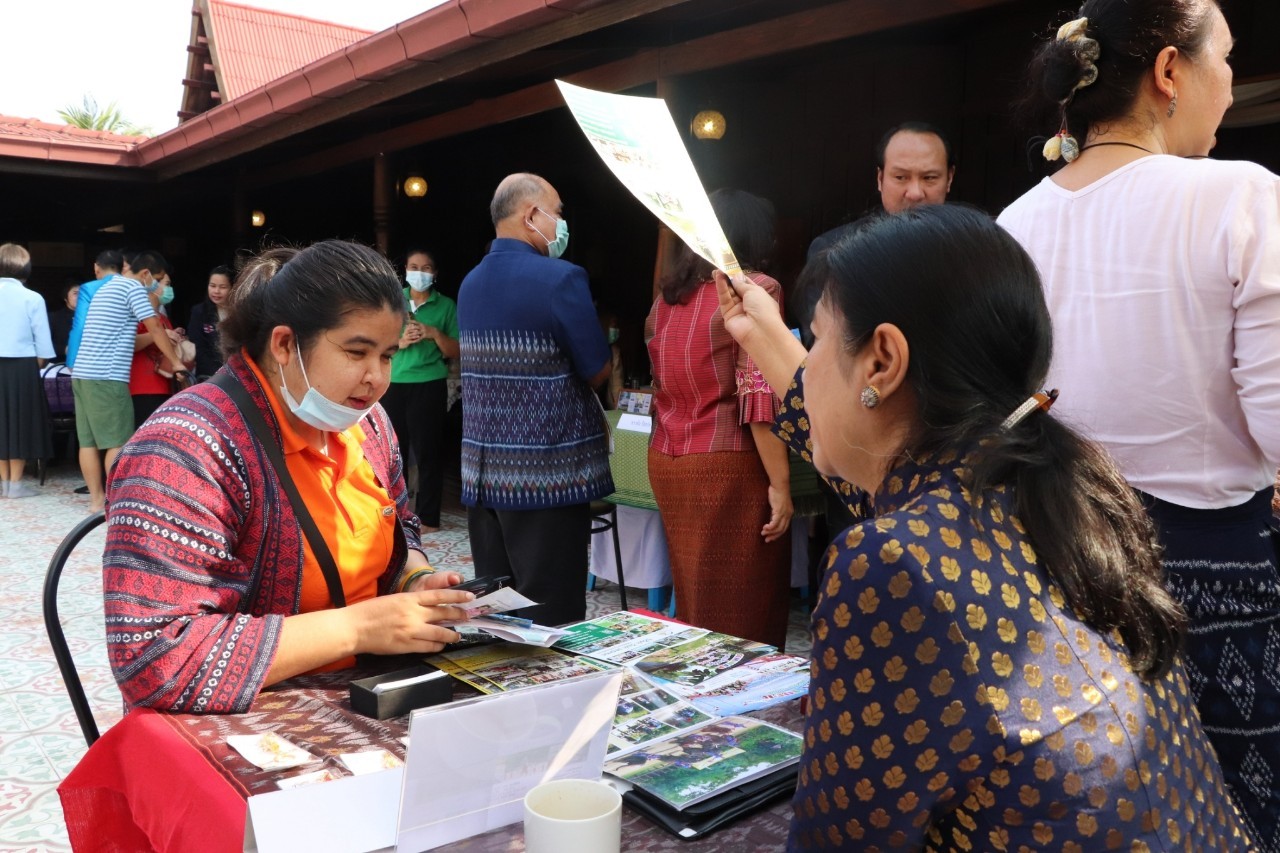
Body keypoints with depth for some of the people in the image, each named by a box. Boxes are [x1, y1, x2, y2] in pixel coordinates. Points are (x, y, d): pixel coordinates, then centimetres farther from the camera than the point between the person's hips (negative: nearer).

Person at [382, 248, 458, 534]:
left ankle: (428, 518, 5)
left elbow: (455, 352, 2)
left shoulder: (445, 305, 3)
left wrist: (435, 333, -14)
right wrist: (400, 341, -12)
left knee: (428, 452, -1)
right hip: (393, 385, 3)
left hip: (429, 386, -2)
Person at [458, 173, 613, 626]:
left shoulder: (470, 283, 11)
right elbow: (599, 370, -7)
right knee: (551, 622, 1)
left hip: (483, 473, 8)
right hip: (547, 475, -7)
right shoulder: (561, 278, -13)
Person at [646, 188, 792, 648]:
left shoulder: (667, 295, 13)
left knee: (693, 601, 16)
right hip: (727, 468, -7)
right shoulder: (755, 289, -7)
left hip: (666, 462, 7)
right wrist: (780, 483, -14)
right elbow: (760, 395, -15)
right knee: (742, 613, 1)